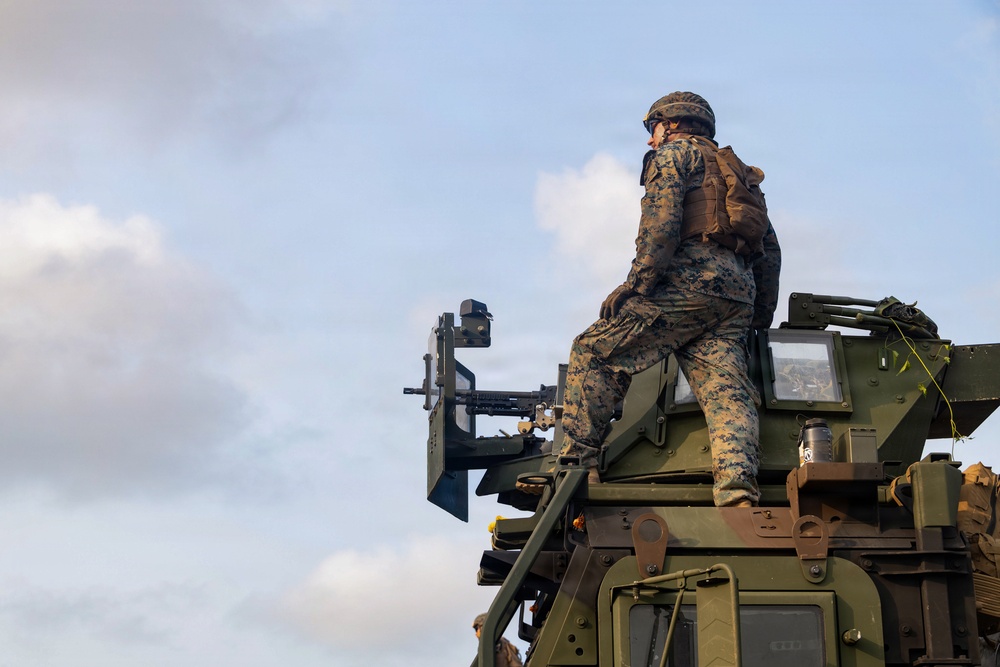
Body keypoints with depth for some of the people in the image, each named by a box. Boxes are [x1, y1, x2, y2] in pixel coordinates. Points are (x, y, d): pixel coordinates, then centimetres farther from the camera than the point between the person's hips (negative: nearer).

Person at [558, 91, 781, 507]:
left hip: (687, 280, -7)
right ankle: (737, 486, -28)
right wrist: (761, 317, 30)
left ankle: (578, 461, -8)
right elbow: (769, 251, 30)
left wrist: (636, 282, -12)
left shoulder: (675, 152, 11)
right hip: (738, 295, 7)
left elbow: (662, 221, -9)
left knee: (594, 353, -2)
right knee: (725, 388, -7)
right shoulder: (740, 174, 35)